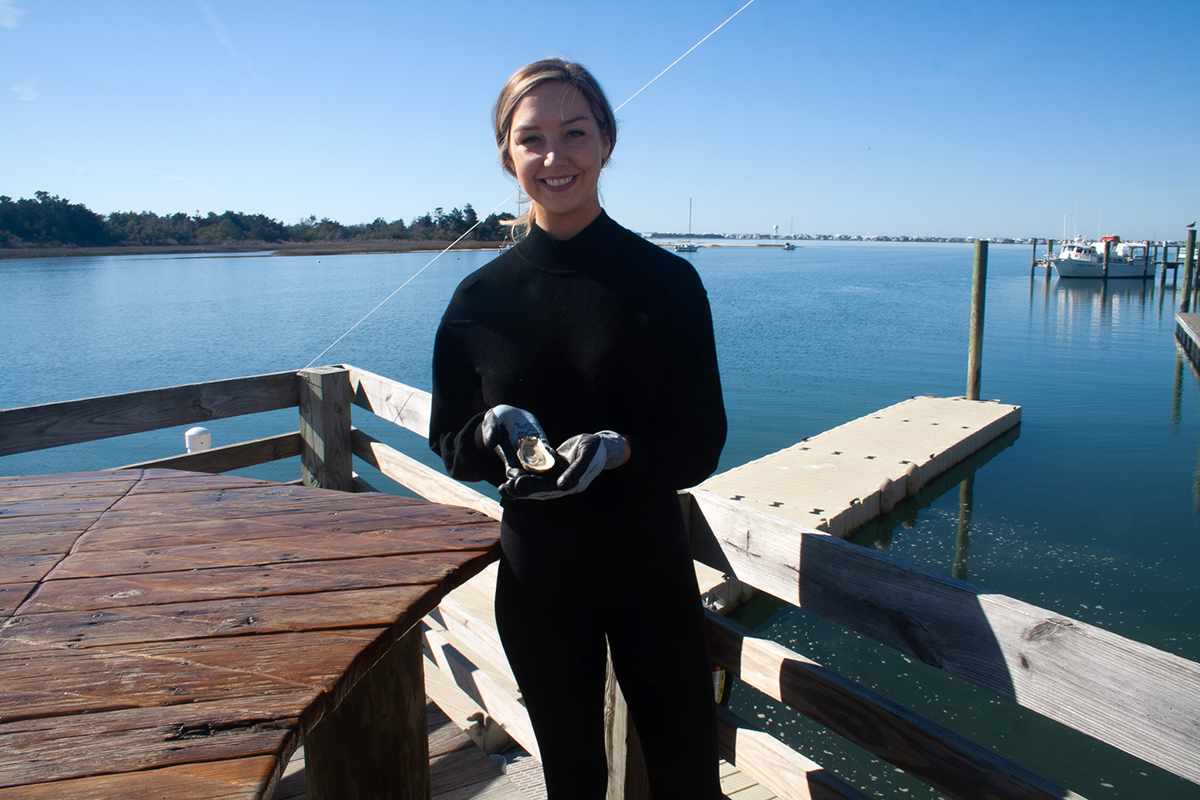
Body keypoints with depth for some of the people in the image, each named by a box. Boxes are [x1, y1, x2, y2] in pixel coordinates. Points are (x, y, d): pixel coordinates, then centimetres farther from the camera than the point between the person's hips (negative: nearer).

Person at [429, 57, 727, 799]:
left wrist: (618, 450, -25)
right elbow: (451, 444, 3)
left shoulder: (667, 280, -7)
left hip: (650, 567, -1)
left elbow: (701, 441, -7)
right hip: (536, 576, 2)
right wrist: (494, 432, -19)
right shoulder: (481, 296, -3)